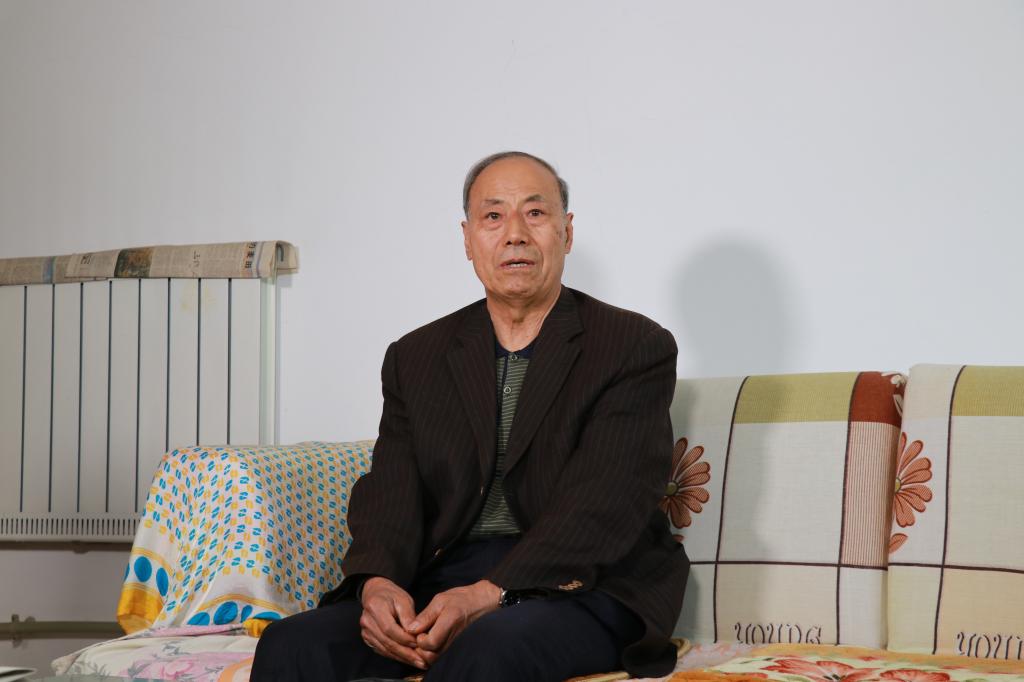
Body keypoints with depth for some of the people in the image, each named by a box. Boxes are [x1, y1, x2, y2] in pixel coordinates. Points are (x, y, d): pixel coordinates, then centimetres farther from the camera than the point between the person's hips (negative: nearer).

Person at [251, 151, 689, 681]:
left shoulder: (637, 348, 1)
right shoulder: (415, 358, 16)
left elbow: (605, 501, -11)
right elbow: (389, 492, 6)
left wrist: (490, 594, -24)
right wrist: (377, 582, -18)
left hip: (581, 584, -4)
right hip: (442, 584, 4)